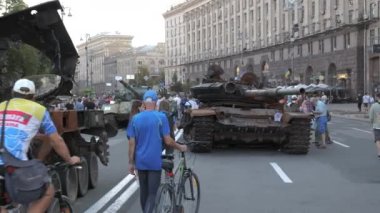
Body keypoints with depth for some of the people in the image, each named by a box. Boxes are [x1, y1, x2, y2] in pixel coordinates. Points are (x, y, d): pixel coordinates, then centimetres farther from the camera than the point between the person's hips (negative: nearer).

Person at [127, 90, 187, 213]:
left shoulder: (135, 119, 2)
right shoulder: (161, 117, -9)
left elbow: (131, 143, 1)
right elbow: (168, 141, -8)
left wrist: (131, 163, 7)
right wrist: (180, 148, 9)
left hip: (140, 162, 4)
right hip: (154, 162, -4)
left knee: (143, 192, 17)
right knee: (152, 193, -1)